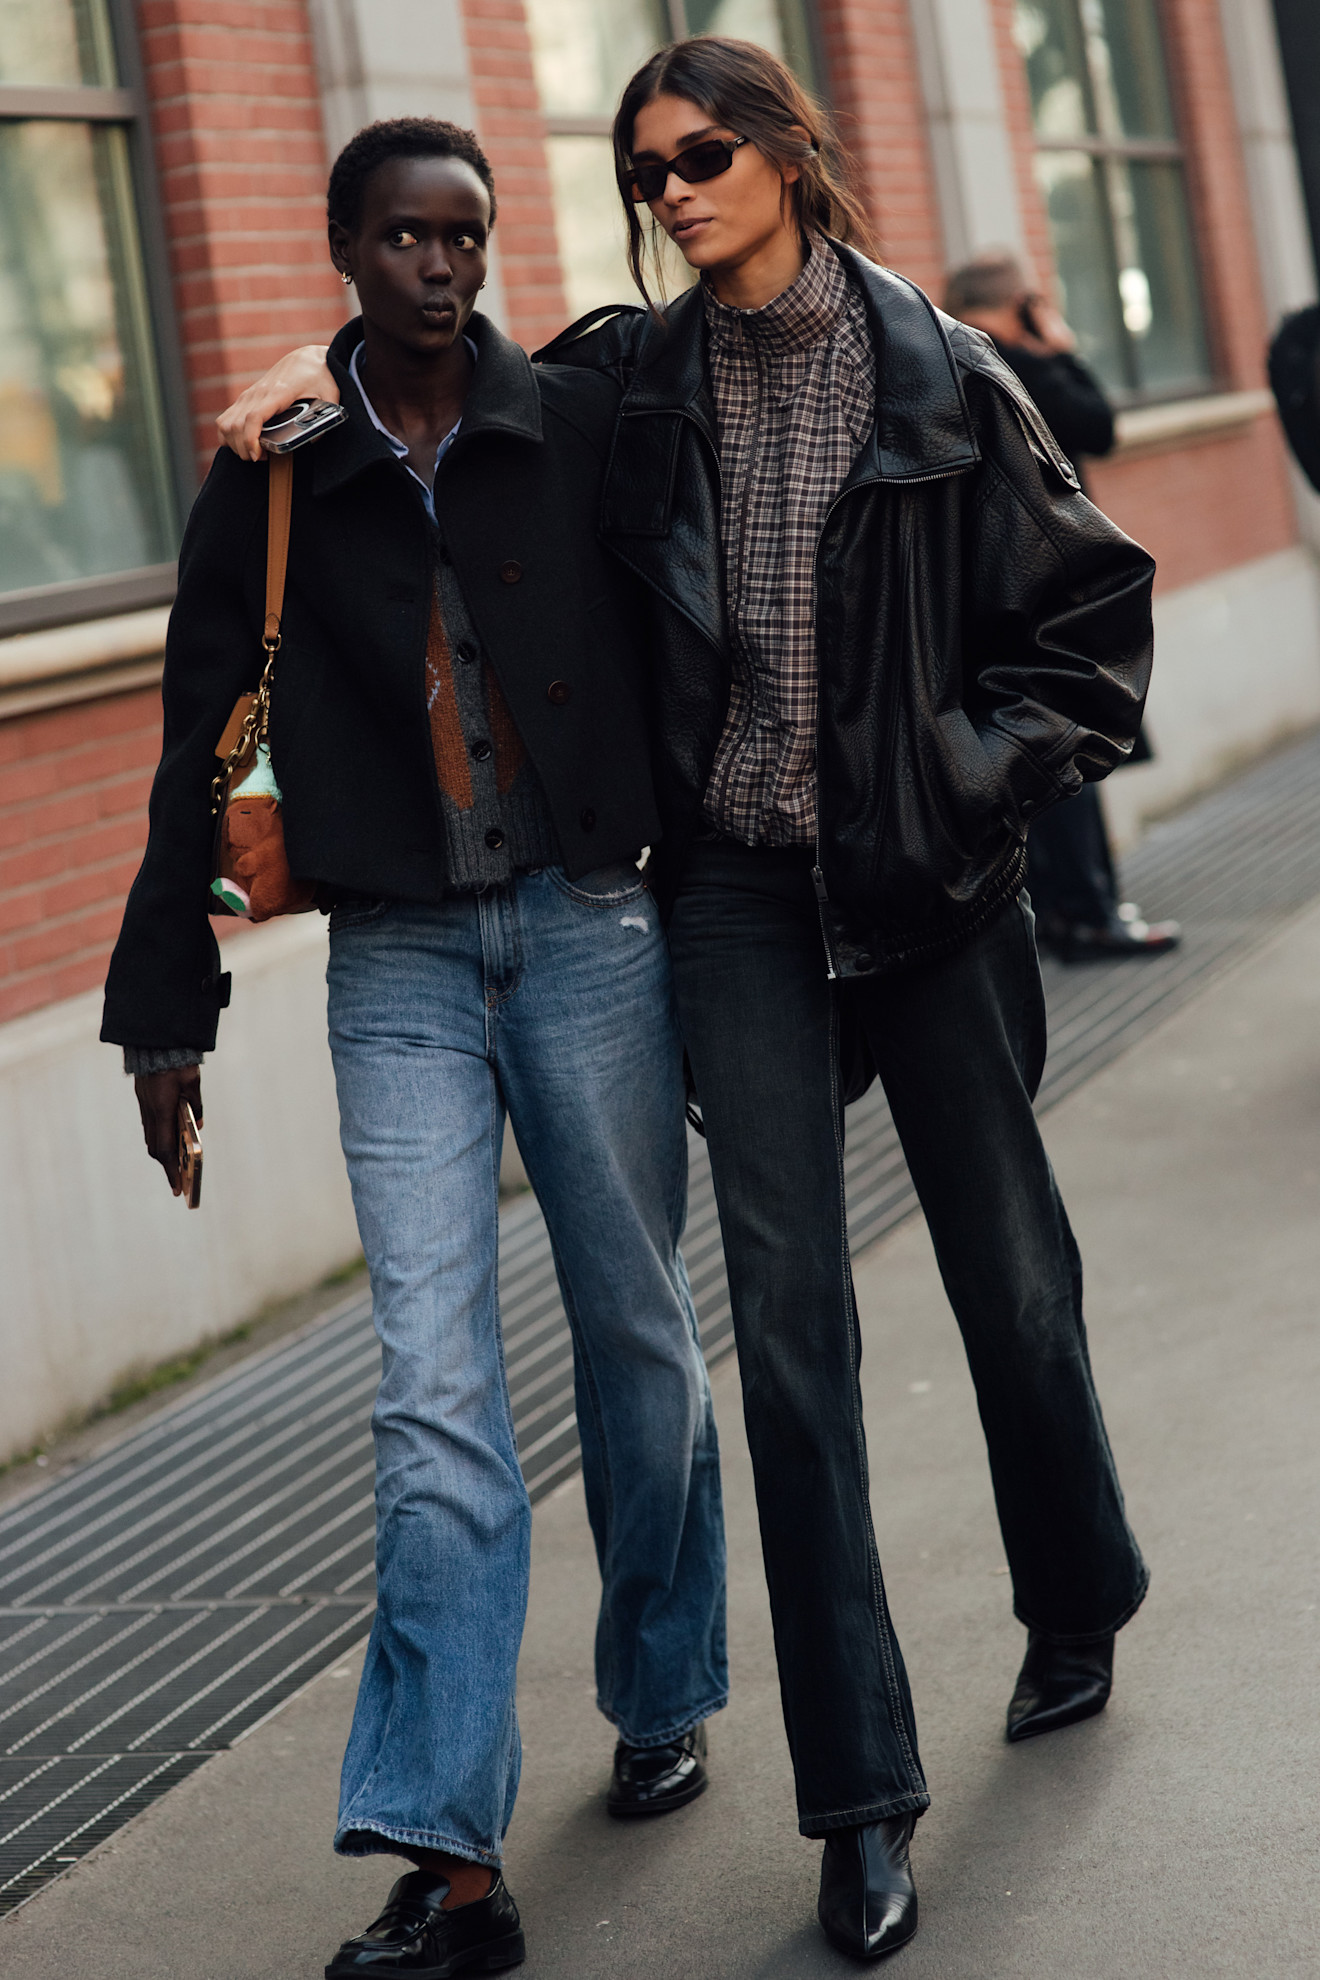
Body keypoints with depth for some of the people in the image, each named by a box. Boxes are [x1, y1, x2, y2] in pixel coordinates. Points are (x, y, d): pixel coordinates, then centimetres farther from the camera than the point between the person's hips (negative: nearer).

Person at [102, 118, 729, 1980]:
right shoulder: (273, 480, 4)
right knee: (434, 1390, -8)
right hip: (399, 965, 0)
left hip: (589, 930, 0)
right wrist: (168, 1008, 7)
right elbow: (203, 751, 8)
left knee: (639, 1337, 10)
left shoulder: (583, 428, 2)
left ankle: (662, 1702, 32)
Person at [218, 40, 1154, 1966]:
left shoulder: (941, 376, -4)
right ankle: (862, 1791, 2)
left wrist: (979, 776, -8)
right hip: (736, 887, 1)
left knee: (1008, 1265, 13)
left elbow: (1091, 611, 2)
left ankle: (1078, 1611, 40)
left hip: (925, 882, -1)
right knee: (790, 1318, -3)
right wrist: (334, 361, 5)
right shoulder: (634, 379, 3)